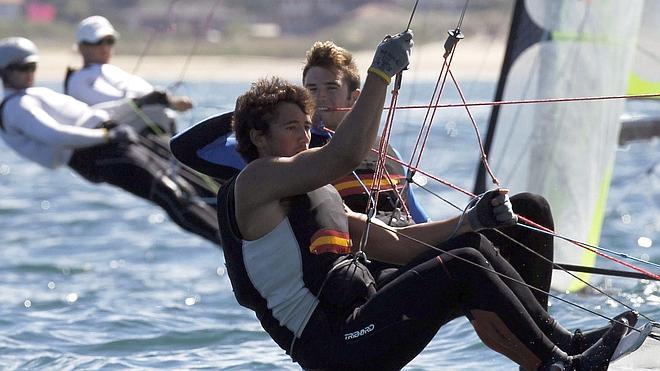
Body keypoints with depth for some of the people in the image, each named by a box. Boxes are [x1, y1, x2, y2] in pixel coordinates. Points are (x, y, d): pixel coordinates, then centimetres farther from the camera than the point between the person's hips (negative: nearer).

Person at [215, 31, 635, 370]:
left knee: (472, 245, 2)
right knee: (464, 268, -17)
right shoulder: (255, 181, -3)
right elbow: (346, 155, -19)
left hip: (358, 325, 9)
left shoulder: (320, 198, 26)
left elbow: (392, 243, 22)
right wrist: (381, 74, -18)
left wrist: (470, 221, 11)